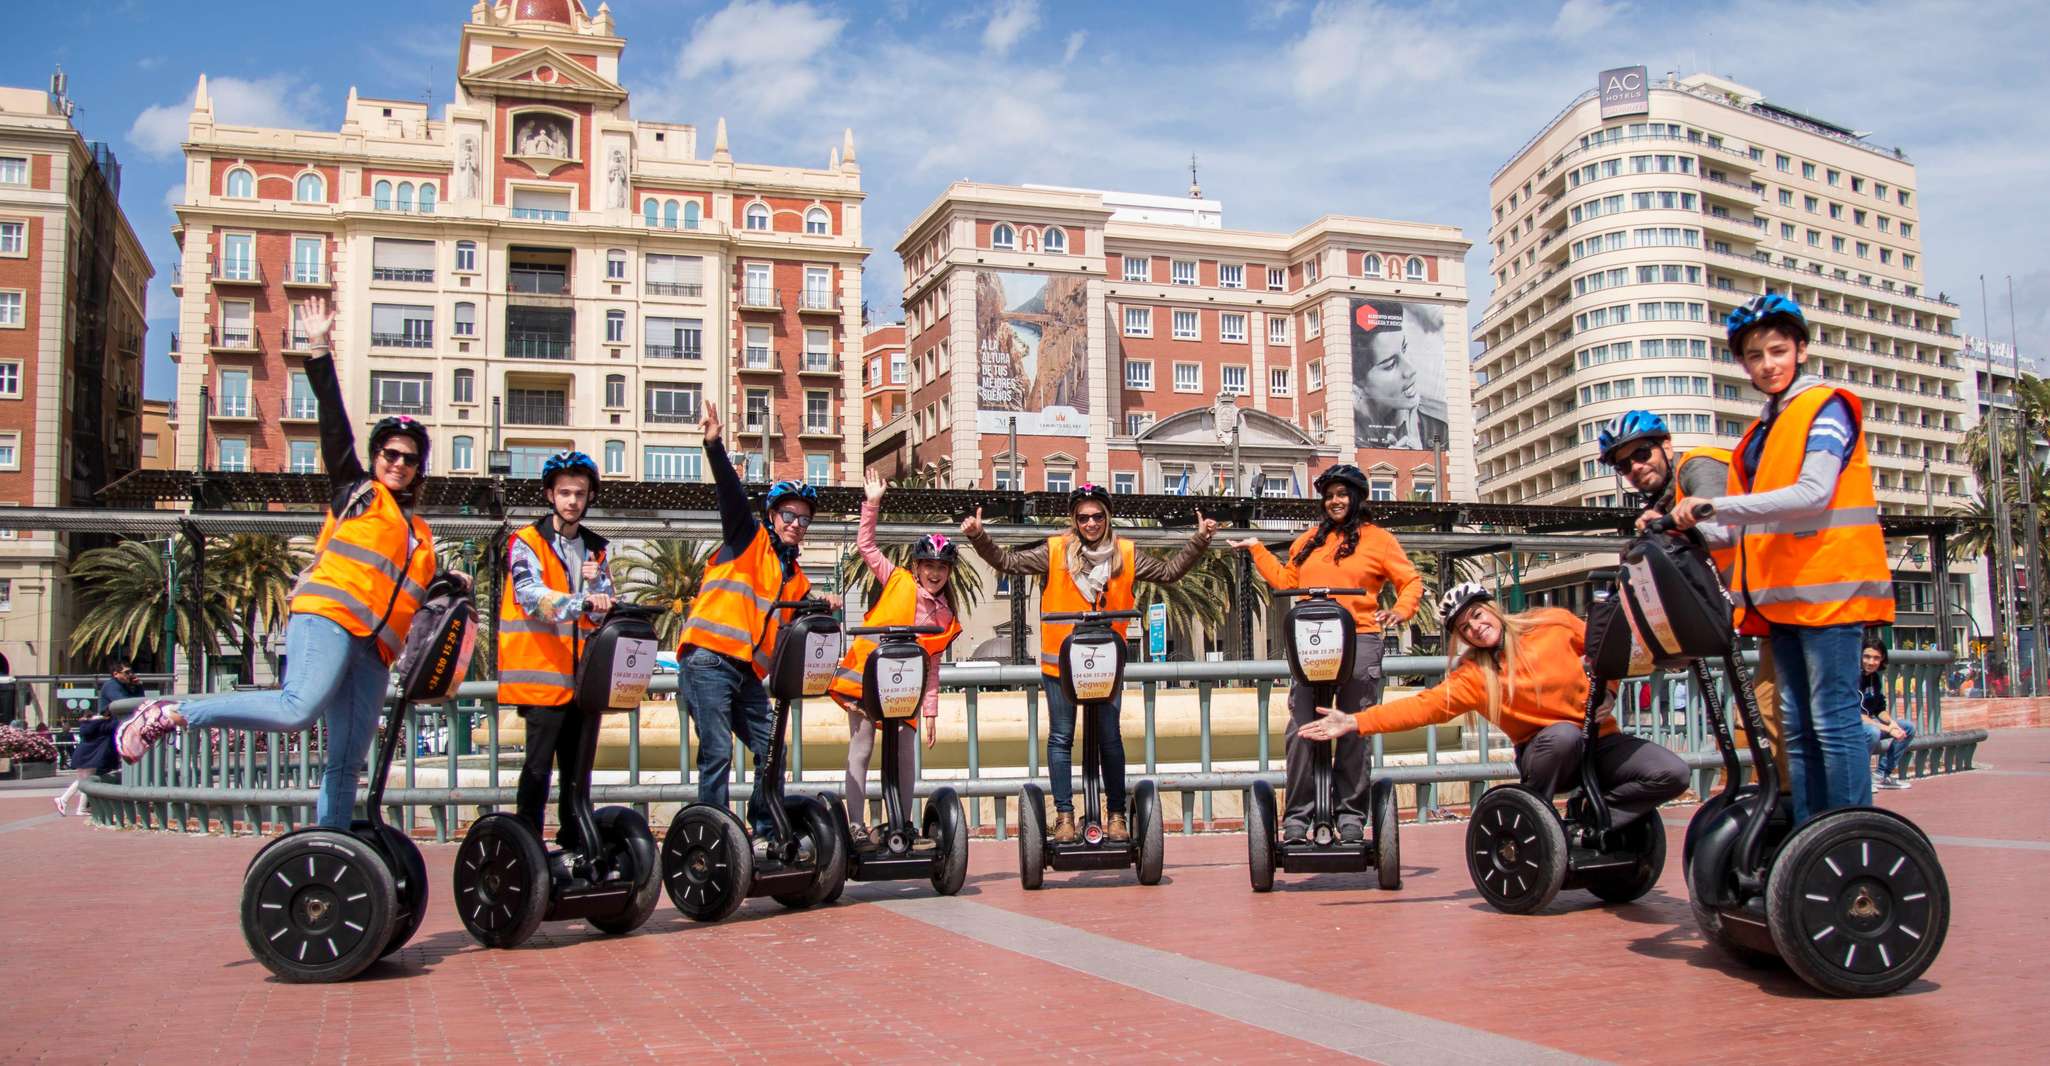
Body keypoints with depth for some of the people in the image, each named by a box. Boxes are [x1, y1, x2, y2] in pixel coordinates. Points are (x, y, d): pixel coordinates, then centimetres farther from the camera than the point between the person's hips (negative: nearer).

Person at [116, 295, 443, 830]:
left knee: (347, 761, 0)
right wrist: (321, 351, -3)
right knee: (299, 707, -29)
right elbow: (336, 429, 2)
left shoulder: (420, 534, 29)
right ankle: (169, 714, -16)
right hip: (327, 618, -6)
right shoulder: (357, 494, 13)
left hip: (373, 647, 6)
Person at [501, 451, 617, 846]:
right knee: (538, 765, -8)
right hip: (543, 675, -5)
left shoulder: (594, 548, 16)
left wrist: (596, 582, -6)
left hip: (583, 678, 5)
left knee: (579, 766, 10)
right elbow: (532, 596, -19)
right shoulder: (526, 542, -1)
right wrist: (582, 603, -35)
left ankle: (574, 843, 19)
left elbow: (607, 612, 14)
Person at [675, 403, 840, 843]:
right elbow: (732, 494, -12)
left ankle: (766, 831, 17)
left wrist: (822, 608, 1)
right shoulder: (747, 539, 4)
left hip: (748, 672, 7)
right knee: (718, 753, -10)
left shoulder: (794, 575, 22)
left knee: (771, 749, 5)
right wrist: (714, 446, -27)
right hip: (709, 661, -7)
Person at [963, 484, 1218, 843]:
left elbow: (1169, 572, 9)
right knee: (1061, 738, 3)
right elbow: (1006, 561, -1)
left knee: (1110, 739, 6)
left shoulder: (1126, 554, 4)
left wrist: (1199, 540, 2)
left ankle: (1116, 814, 15)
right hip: (1060, 663, -1)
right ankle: (1064, 814, 10)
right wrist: (978, 537, -13)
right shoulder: (1055, 551, -1)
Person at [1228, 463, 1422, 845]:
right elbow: (1286, 580, 27)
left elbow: (1411, 581, 4)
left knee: (1354, 732, 1)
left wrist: (1401, 611, -14)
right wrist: (1257, 550, 28)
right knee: (1300, 730, -5)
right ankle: (1296, 818, -2)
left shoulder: (1378, 539, 8)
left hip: (1360, 641, -3)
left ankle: (1351, 816, 8)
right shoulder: (1310, 539, 20)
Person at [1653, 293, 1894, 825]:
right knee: (1797, 727, 8)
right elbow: (1743, 529, 20)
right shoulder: (1762, 432, 20)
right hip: (1783, 595, 8)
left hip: (1827, 587, -8)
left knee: (1834, 721, -9)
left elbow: (1814, 494, -19)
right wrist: (1689, 526, 4)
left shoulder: (1827, 407, -2)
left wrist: (1714, 505, -23)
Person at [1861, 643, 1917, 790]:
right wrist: (1887, 729, -26)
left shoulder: (1875, 677, 6)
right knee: (1872, 732, -37)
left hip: (1868, 721, 9)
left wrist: (1891, 722, -11)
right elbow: (1855, 715, -25)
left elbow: (1880, 709, 11)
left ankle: (1881, 775, 3)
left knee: (1908, 727, 4)